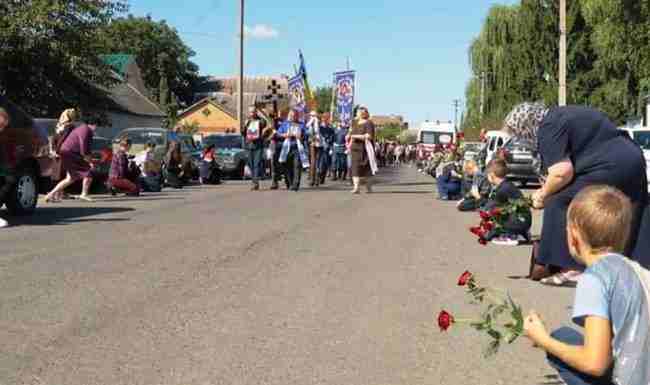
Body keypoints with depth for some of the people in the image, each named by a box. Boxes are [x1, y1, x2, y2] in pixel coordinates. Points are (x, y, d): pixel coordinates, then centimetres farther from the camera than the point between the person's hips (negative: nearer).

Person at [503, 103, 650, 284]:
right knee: (631, 223, 18)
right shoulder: (559, 115, 19)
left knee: (559, 205, -6)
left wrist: (543, 195, -5)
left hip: (611, 167, -11)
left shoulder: (548, 128, -12)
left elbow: (562, 172, -21)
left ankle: (570, 268, -6)